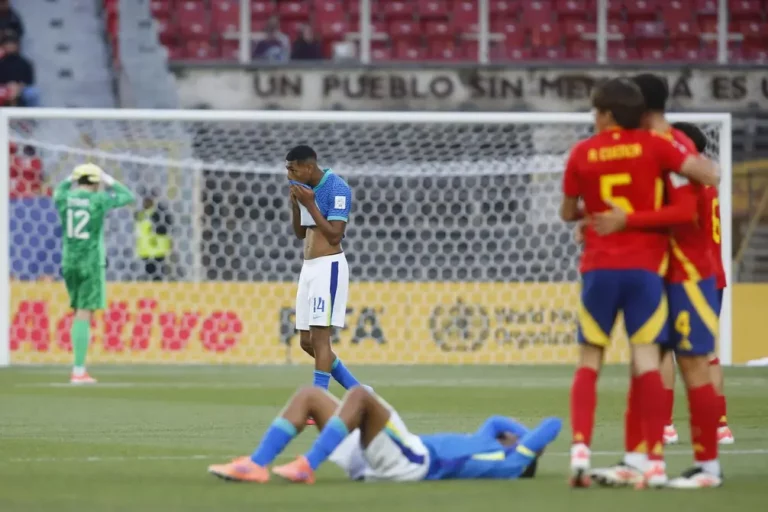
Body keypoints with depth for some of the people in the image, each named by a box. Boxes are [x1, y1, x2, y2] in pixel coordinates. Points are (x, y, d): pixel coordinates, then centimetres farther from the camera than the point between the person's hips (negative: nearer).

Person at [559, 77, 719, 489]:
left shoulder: (581, 154, 3)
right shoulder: (653, 146, -1)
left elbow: (568, 212, 14)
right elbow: (709, 175, -7)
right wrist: (686, 154, 14)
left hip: (598, 268, 1)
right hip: (645, 266, -1)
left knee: (589, 362, 9)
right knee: (646, 360, -2)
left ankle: (580, 448, -8)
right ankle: (655, 462, -7)